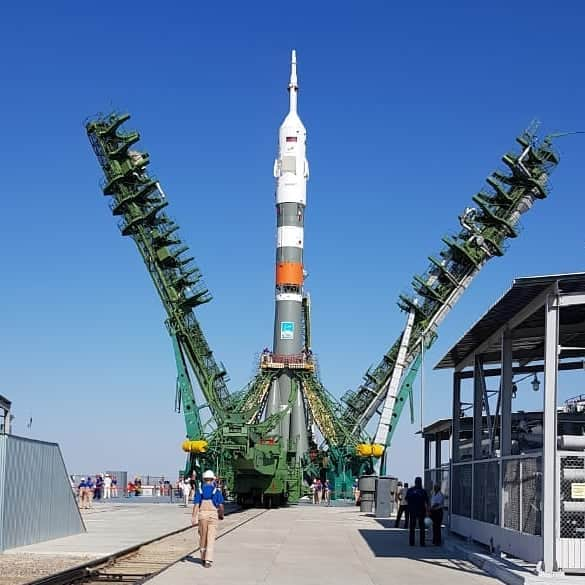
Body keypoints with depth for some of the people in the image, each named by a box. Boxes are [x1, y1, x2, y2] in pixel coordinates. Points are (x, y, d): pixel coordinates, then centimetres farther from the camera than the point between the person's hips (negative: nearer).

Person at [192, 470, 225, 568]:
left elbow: (196, 505, -5)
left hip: (202, 515, 2)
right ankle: (208, 560, -10)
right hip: (213, 514, -2)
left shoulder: (199, 491, 2)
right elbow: (221, 505, -3)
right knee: (211, 538, -2)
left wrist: (193, 518, -6)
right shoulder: (217, 491, -1)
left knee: (202, 537, 16)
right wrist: (221, 515, 15)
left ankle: (203, 558, 27)